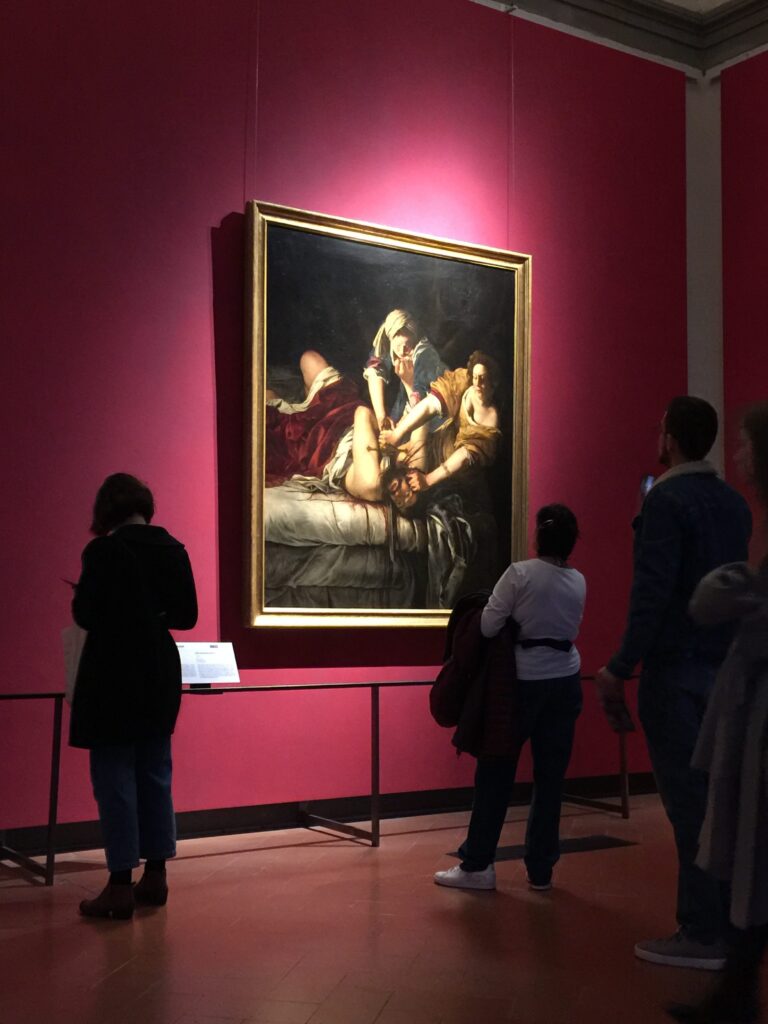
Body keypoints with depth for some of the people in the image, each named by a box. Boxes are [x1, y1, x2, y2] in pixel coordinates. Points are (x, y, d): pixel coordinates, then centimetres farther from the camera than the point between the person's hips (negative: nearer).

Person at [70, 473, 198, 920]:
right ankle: (156, 875, 19)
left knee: (114, 777, 0)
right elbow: (187, 615, 6)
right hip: (160, 675, 6)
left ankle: (121, 886, 2)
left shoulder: (104, 551, -13)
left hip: (114, 677, -6)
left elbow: (86, 615, -12)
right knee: (155, 774, 13)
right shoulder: (174, 549, 3)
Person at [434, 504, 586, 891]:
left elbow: (488, 626, -12)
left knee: (496, 775, 5)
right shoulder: (578, 582, 3)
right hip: (565, 682, 4)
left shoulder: (520, 574, -12)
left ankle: (477, 865, 10)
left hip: (523, 681, -4)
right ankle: (541, 869, 15)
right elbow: (572, 630, 12)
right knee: (550, 778, 9)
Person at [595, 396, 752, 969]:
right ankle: (726, 918, 21)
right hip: (724, 665, 8)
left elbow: (652, 592, -19)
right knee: (717, 797, 14)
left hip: (676, 668, -8)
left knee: (688, 799, -3)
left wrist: (620, 669, -16)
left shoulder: (667, 500, -13)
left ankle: (703, 935, 1)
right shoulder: (734, 503, 10)